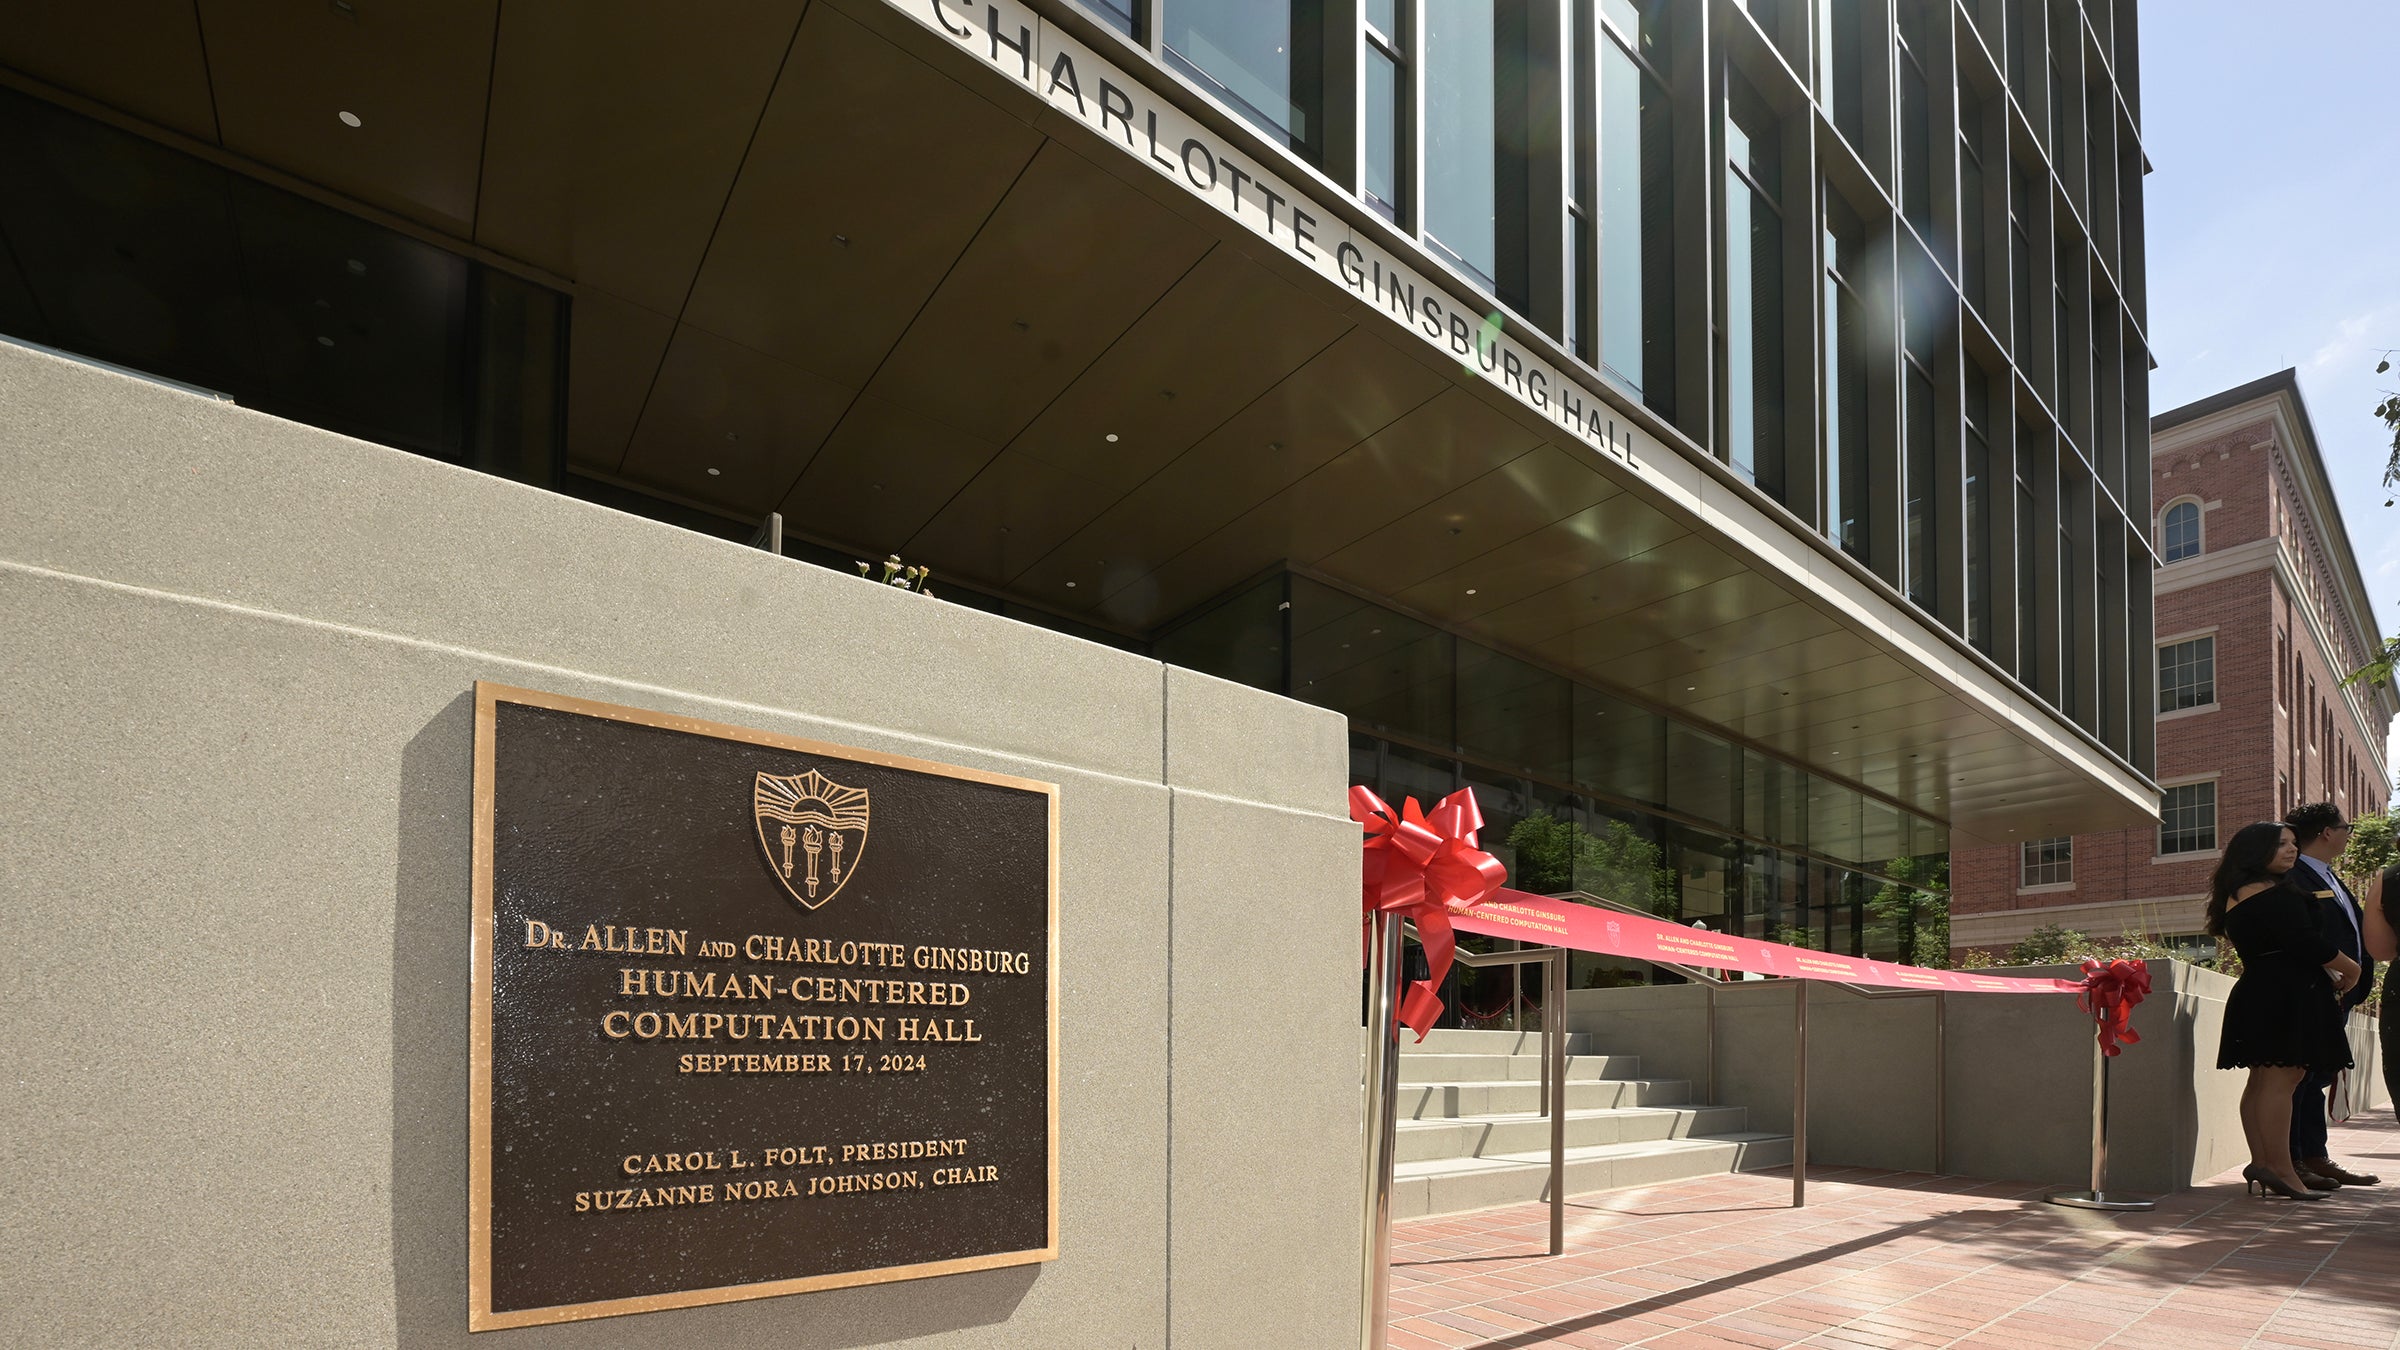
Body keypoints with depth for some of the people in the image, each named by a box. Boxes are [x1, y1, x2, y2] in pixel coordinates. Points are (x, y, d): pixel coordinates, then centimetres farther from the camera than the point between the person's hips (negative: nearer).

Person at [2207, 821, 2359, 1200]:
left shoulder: (2236, 897, 18)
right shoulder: (2276, 895, -13)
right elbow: (2308, 942, -17)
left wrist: (2328, 974, 21)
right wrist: (2350, 969, 2)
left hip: (2255, 995, 10)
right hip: (2287, 997, -10)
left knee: (2262, 1081, 9)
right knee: (2282, 1079, -12)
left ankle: (2261, 1164, 11)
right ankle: (2280, 1169, -14)